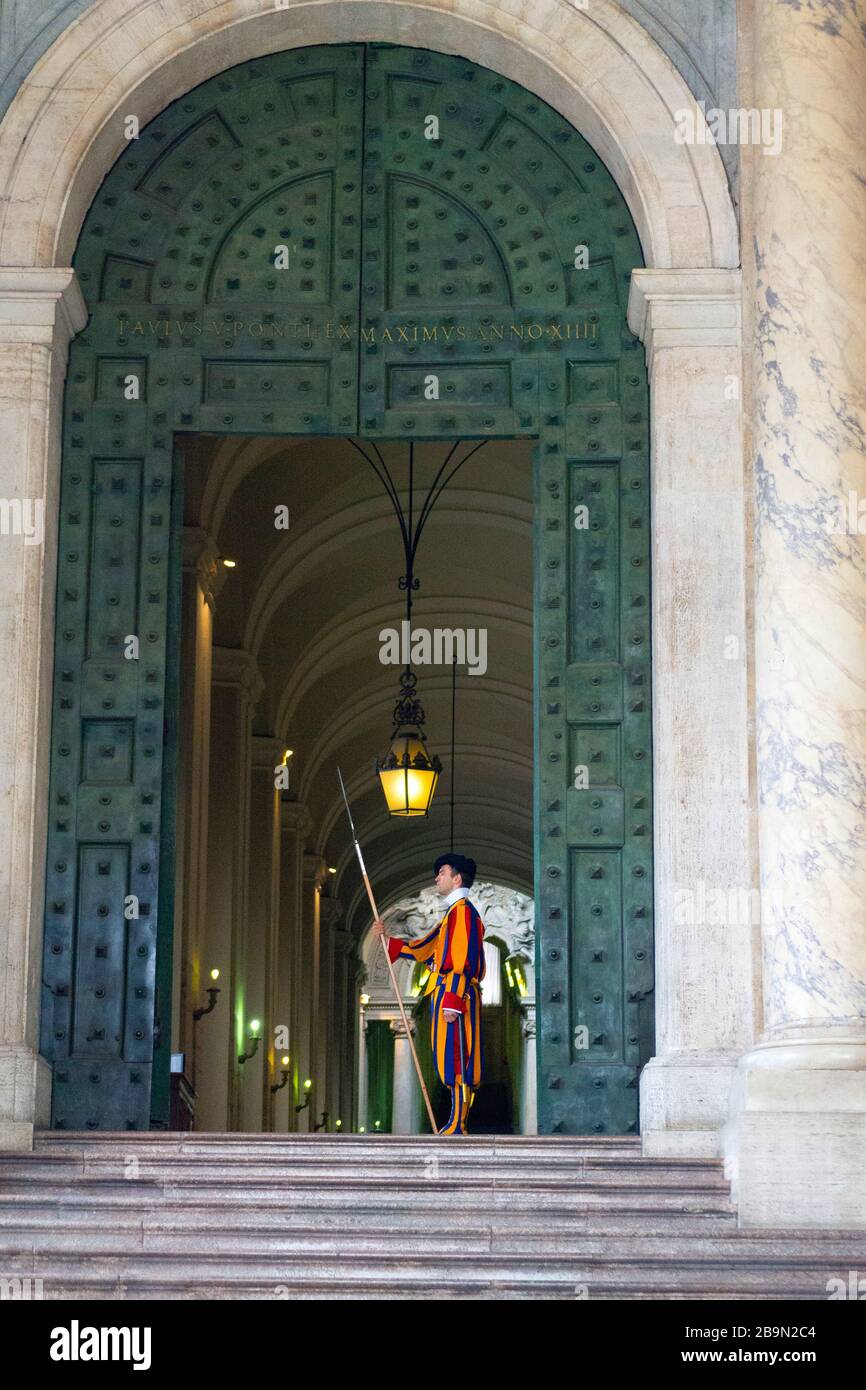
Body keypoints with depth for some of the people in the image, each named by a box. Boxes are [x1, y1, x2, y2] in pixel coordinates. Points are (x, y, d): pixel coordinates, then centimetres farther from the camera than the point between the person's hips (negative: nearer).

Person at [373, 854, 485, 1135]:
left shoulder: (463, 911, -11)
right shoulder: (453, 913, 21)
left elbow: (463, 961, -19)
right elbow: (423, 949, 27)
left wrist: (452, 1002, -24)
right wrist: (388, 939, 23)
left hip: (454, 995, -10)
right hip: (446, 994, 10)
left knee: (455, 1058, -10)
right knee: (452, 1058, 9)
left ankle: (458, 1125, -10)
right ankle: (458, 1121, 12)